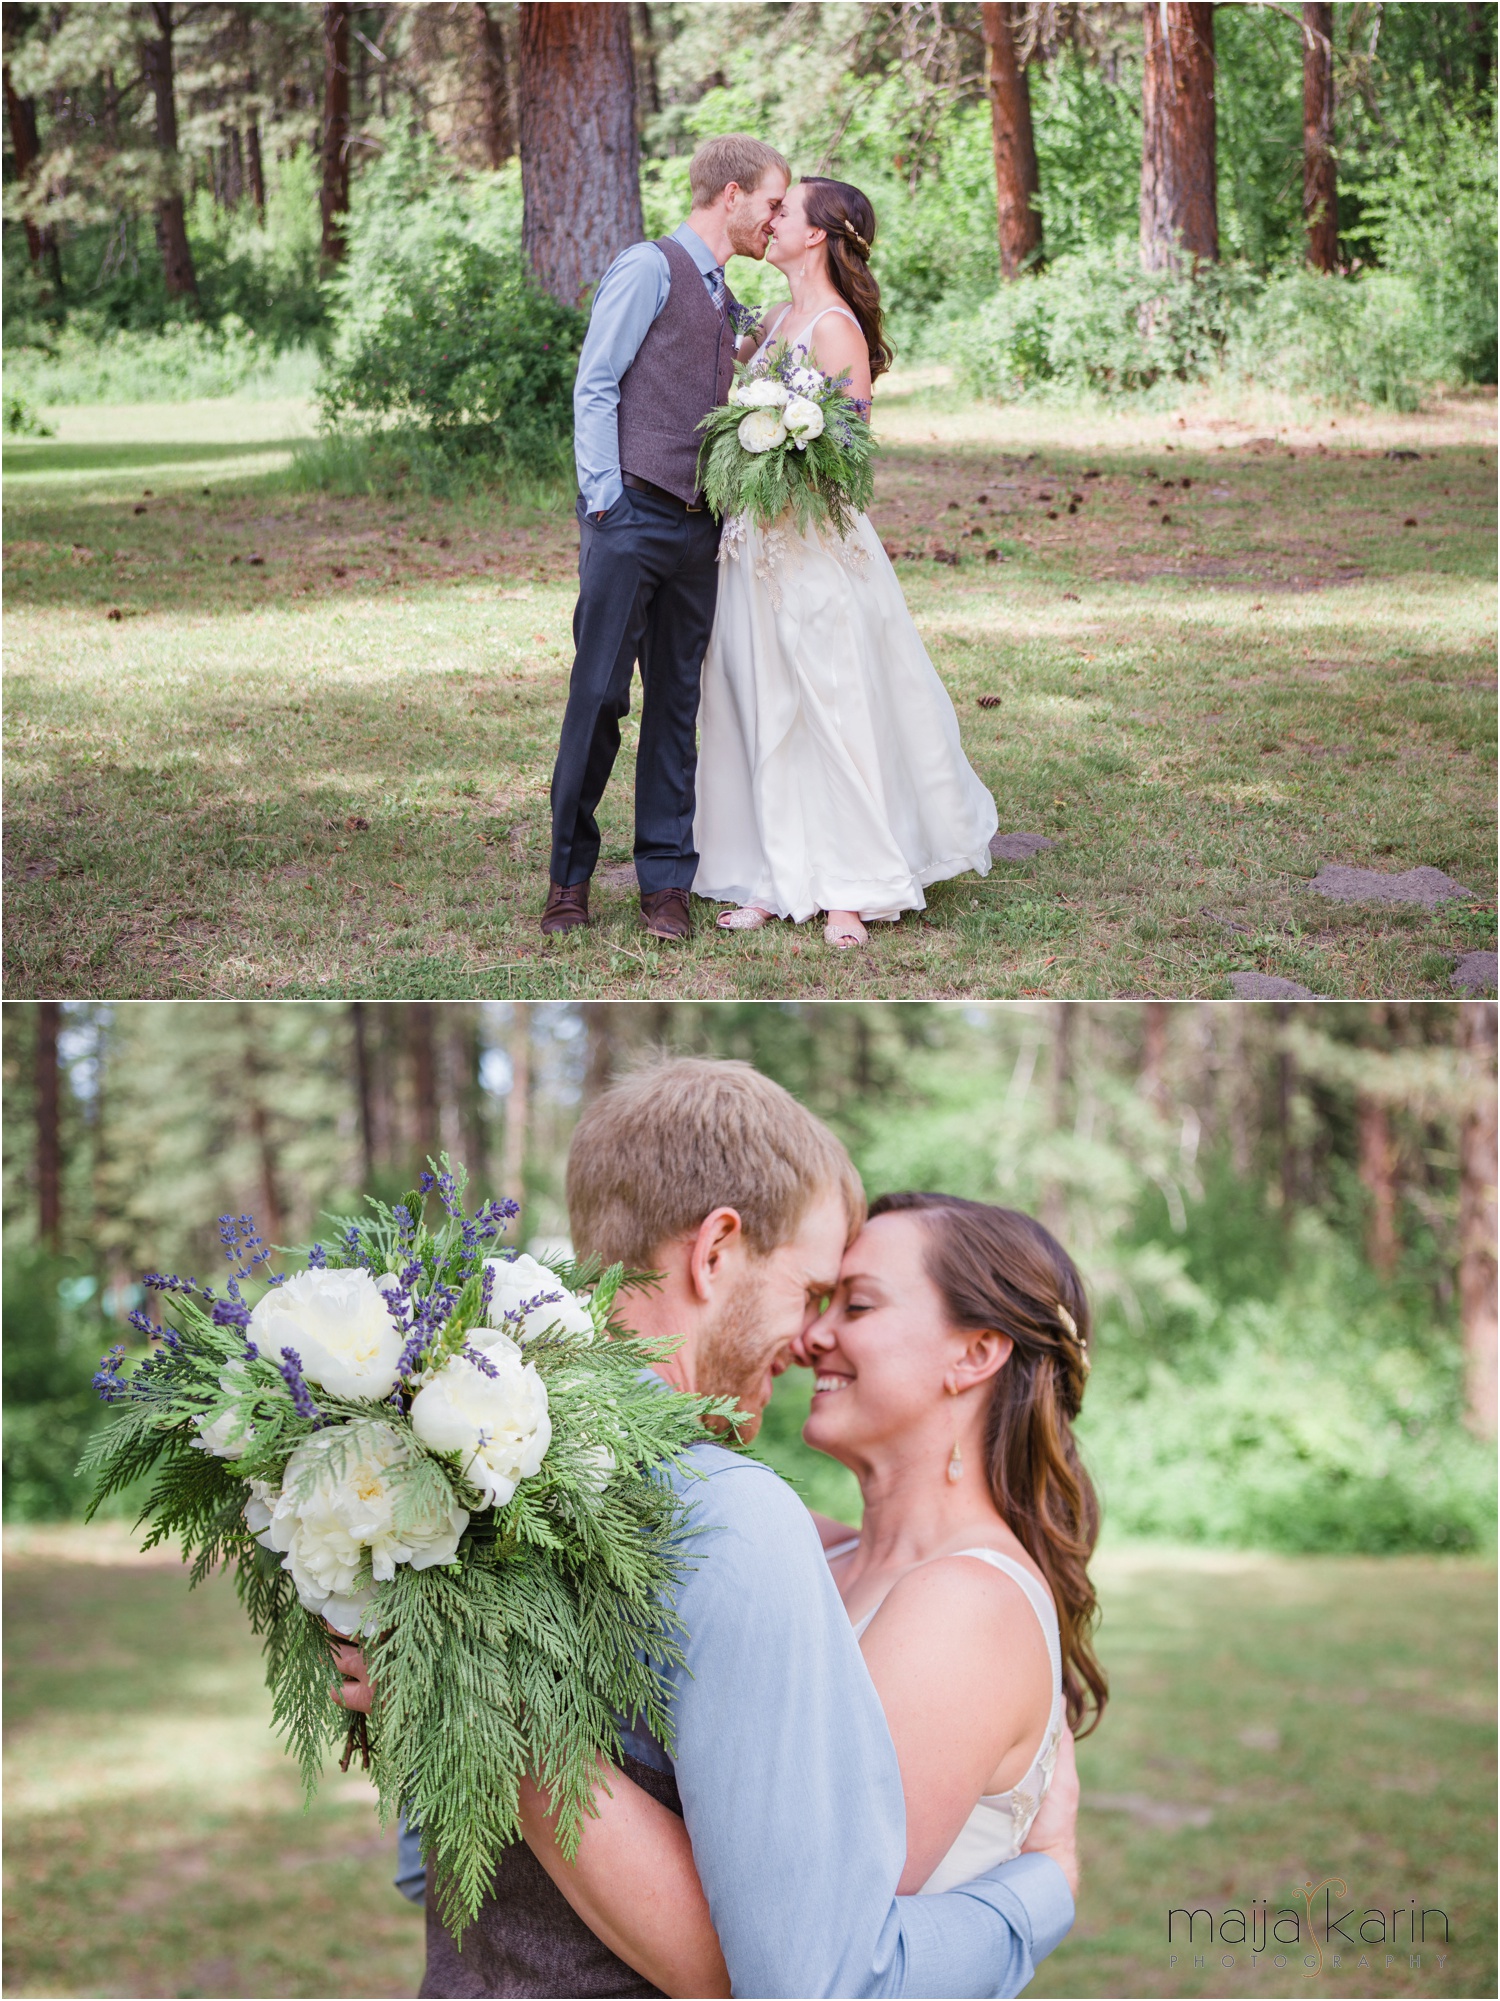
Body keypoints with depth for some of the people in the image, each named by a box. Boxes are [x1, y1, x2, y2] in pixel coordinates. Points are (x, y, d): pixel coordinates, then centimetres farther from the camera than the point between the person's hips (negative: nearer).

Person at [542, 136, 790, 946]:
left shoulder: (725, 304, 20)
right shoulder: (649, 267, -2)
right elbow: (595, 386, -7)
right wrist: (604, 501, -12)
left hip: (696, 527, 7)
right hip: (632, 515, -7)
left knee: (677, 704, 6)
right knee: (598, 696, -6)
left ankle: (665, 881, 10)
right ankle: (570, 874, 4)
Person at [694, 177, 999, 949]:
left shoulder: (836, 329, -11)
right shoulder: (777, 321, 13)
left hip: (816, 545, -8)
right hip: (756, 541, 8)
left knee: (831, 710, -2)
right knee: (761, 710, 8)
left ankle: (851, 891, 5)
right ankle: (778, 880, 15)